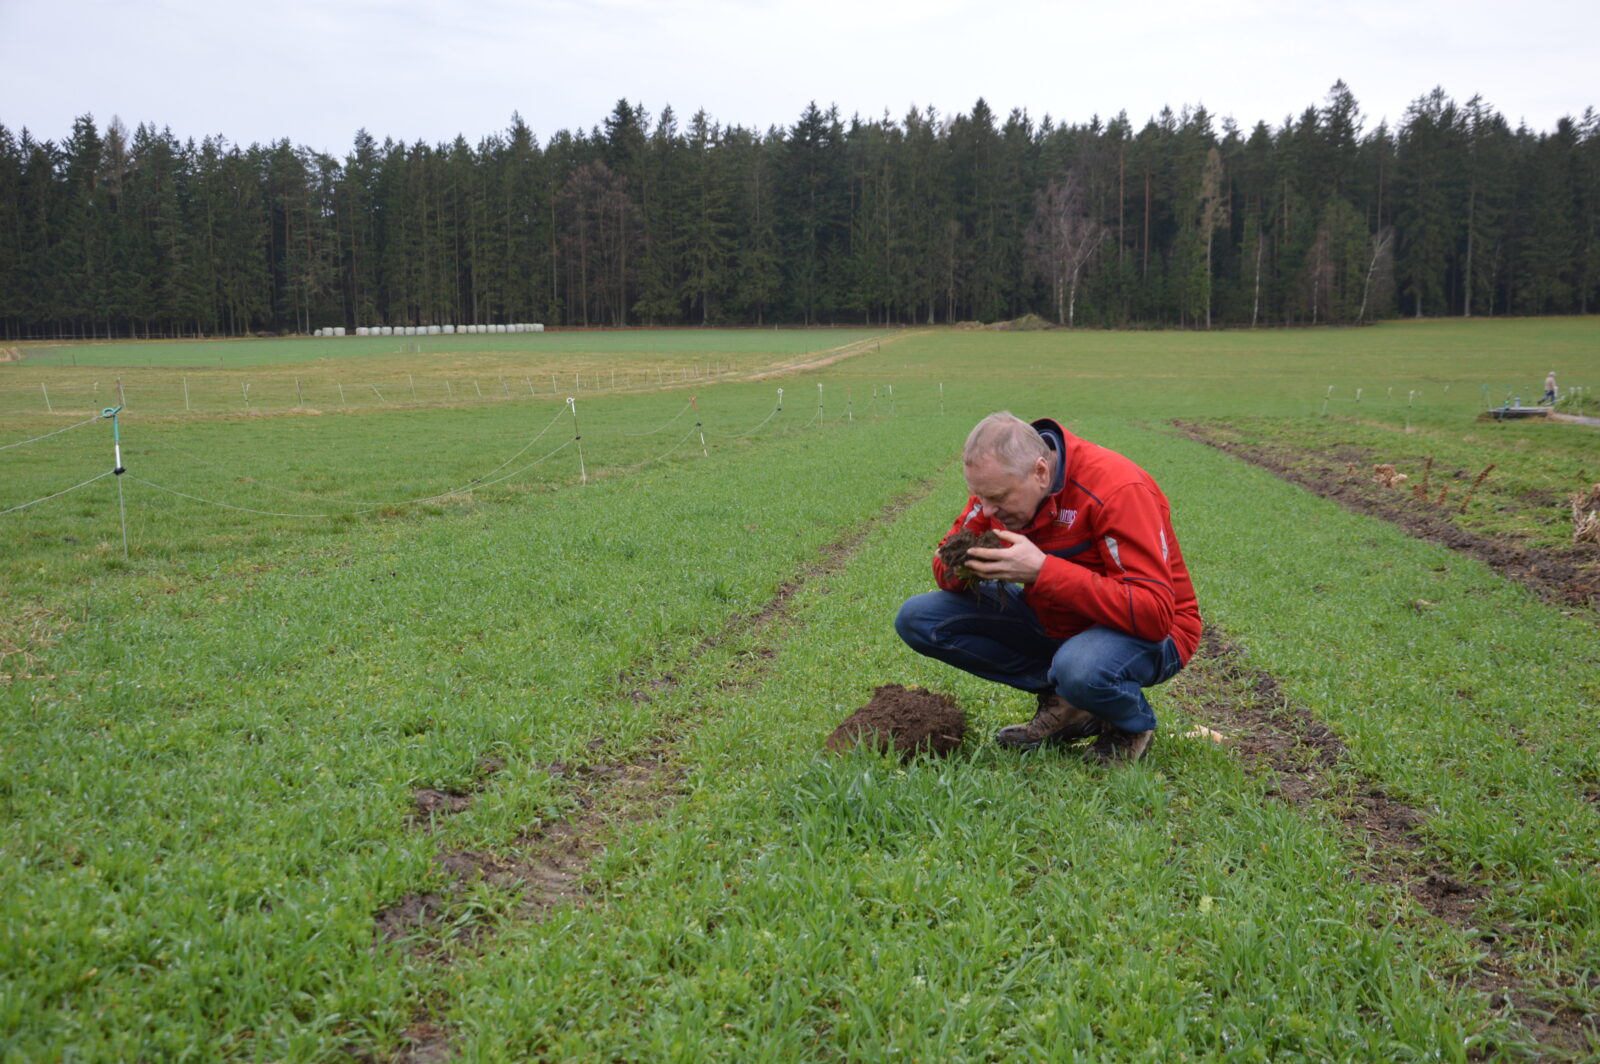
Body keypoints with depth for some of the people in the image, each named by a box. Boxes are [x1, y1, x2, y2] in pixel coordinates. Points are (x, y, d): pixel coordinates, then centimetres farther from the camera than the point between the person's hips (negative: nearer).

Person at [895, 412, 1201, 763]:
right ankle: (1061, 703, -2)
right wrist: (960, 567, -24)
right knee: (916, 618, -8)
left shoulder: (1117, 488, -28)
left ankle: (1134, 725, -4)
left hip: (1147, 633, -6)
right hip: (1053, 622, 7)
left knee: (1080, 667, -42)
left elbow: (1153, 613, -34)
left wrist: (1042, 570, -38)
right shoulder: (999, 484, -8)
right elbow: (947, 557, 3)